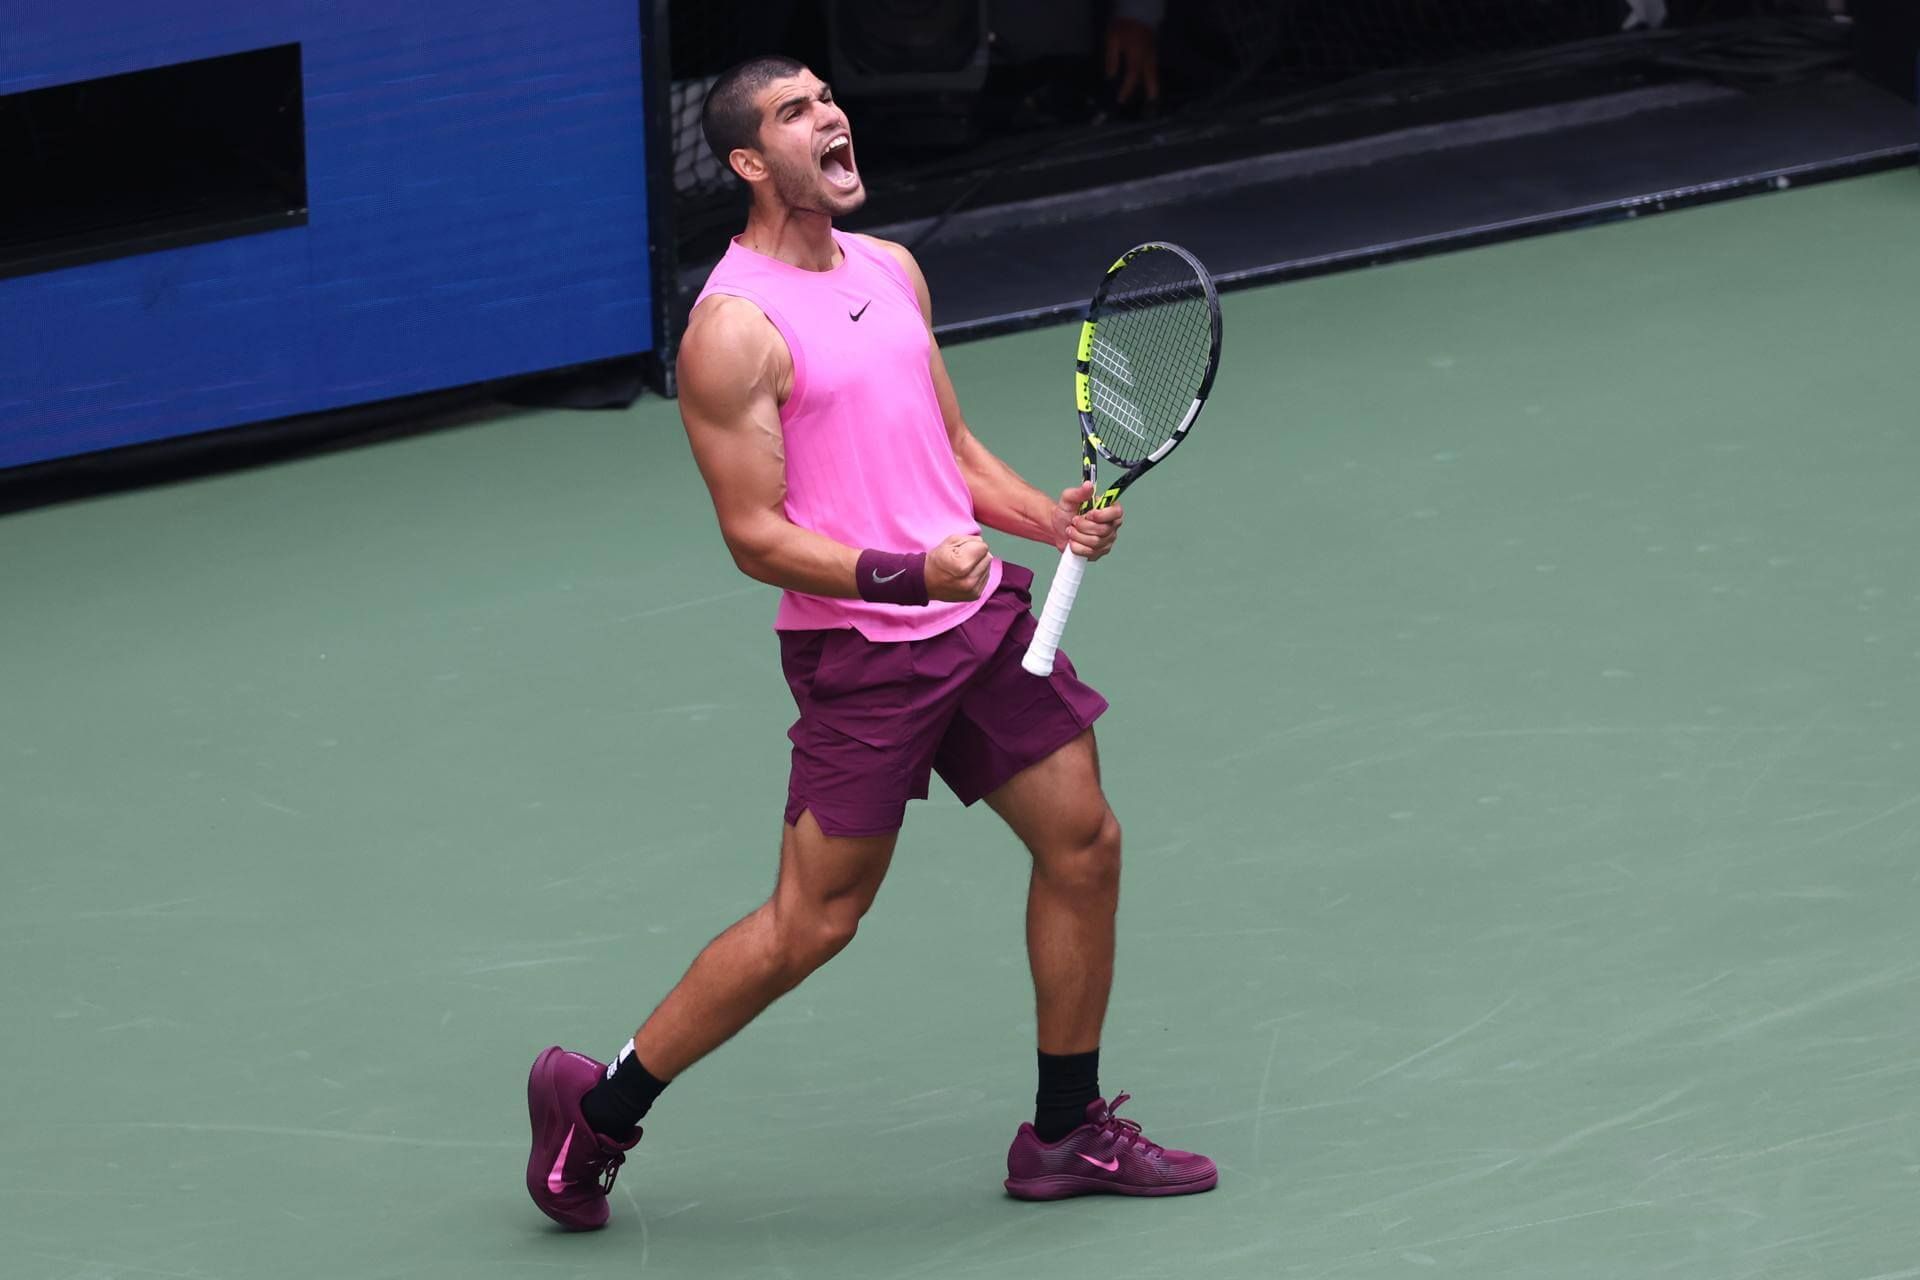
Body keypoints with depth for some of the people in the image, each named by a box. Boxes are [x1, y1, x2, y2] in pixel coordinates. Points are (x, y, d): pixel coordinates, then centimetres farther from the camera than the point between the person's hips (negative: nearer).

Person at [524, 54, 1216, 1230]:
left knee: (1084, 844, 8)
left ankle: (1067, 1135, 22)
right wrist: (901, 578, -29)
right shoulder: (735, 327, -15)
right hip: (860, 649, -8)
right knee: (814, 923, -3)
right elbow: (756, 535, -16)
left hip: (981, 615, 8)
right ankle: (599, 1108, 13)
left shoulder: (894, 271, 10)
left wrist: (1049, 516, 2)